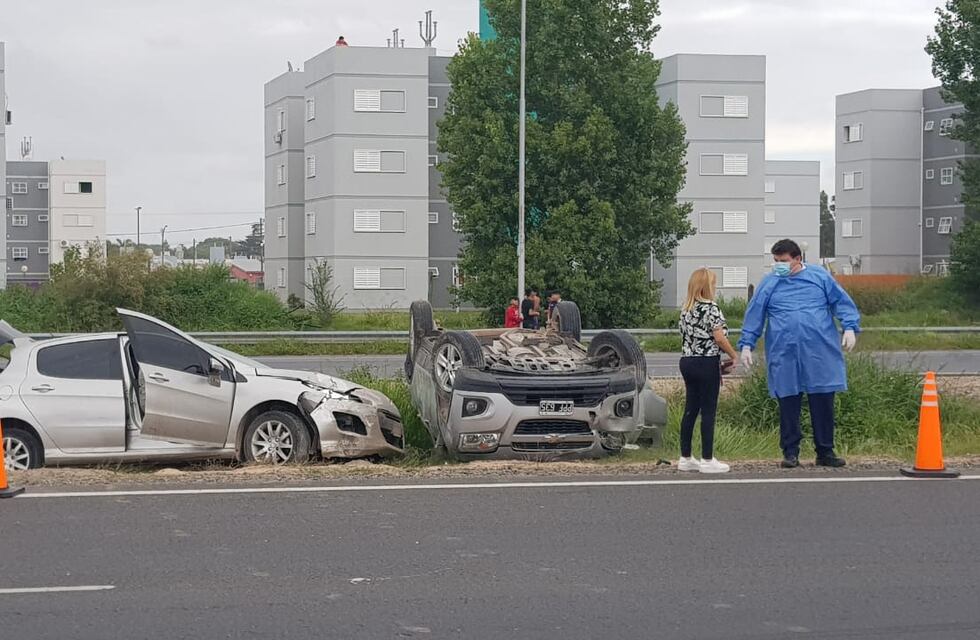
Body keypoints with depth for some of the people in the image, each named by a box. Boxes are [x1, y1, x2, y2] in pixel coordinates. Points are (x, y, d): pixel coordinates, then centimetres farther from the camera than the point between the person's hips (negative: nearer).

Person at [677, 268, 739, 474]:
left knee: (690, 410, 10)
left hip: (687, 362, 8)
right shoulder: (710, 308, -13)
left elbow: (686, 337, 13)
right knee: (708, 411, -3)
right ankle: (707, 460, -1)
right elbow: (719, 337, -17)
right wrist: (734, 355, -2)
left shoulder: (686, 309, 11)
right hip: (706, 363, -8)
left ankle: (685, 458, 13)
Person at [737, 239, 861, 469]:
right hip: (784, 356, 1)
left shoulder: (820, 277, 7)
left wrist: (850, 328, -5)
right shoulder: (769, 284, 9)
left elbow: (842, 302, 7)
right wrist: (746, 345, 4)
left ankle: (825, 452, 13)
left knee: (823, 403, 3)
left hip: (820, 353, 0)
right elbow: (754, 316, 9)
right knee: (788, 404, 2)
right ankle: (790, 452, 12)